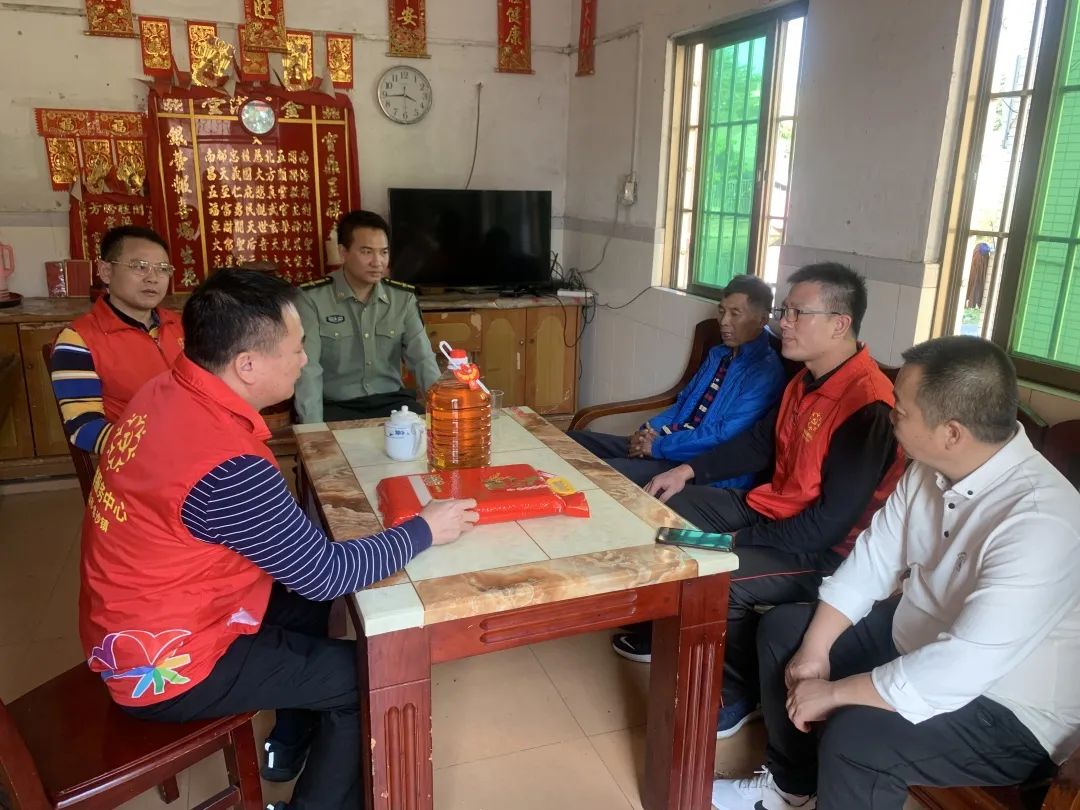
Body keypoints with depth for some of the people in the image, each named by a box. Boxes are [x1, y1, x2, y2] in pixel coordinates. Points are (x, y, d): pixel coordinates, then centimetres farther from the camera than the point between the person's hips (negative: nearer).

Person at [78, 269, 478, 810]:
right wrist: (423, 530, -13)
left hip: (129, 628, 9)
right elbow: (326, 574, -24)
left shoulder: (166, 392, -6)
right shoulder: (227, 465, -34)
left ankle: (290, 747, 40)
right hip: (165, 669, -9)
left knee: (304, 596, 24)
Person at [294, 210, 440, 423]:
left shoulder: (404, 298, 5)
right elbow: (307, 369, -13)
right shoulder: (312, 298, -6)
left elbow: (423, 359, 0)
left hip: (392, 401, 4)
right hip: (336, 406, -4)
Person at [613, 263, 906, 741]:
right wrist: (689, 470, 7)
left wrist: (741, 539, -22)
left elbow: (833, 522, -27)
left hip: (823, 554, -9)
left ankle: (740, 693, -1)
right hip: (772, 508, 10)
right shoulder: (809, 378, 3)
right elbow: (760, 442, 16)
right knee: (665, 505, 8)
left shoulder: (867, 406, -26)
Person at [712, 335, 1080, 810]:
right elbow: (872, 560, 0)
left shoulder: (1040, 522, -34)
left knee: (854, 736, -32)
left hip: (1006, 712, -8)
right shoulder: (931, 468, -8)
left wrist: (834, 693, -25)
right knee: (782, 630, 9)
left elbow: (960, 669, -36)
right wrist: (814, 650, -8)